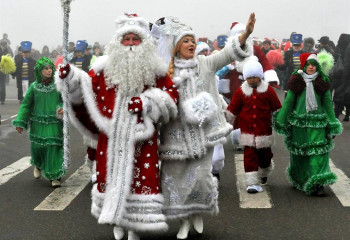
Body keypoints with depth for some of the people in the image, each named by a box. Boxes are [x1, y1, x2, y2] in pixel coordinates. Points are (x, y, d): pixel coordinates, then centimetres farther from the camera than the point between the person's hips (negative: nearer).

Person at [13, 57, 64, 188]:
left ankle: (55, 176, 8)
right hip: (38, 124, 1)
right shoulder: (34, 87, -1)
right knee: (37, 147, 9)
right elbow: (25, 105, 3)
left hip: (54, 124, -1)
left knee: (53, 148, -5)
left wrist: (63, 108, -22)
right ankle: (38, 165, 43)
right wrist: (20, 122, -1)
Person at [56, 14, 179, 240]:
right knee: (112, 173, 10)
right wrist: (72, 77, -13)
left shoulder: (155, 68, 2)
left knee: (141, 177, 0)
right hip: (112, 136, 1)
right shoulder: (106, 66, 4)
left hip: (141, 136, -1)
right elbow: (88, 88, 6)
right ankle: (116, 219, 29)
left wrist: (147, 102, -13)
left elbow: (172, 95, 2)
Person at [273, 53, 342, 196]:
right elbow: (288, 101, 6)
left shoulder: (322, 82, 2)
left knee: (318, 153, -9)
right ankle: (299, 180, 30)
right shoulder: (297, 81, 2)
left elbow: (328, 104, 5)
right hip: (299, 122, 1)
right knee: (299, 154, 11)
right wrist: (281, 122, 6)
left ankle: (318, 184, -10)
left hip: (318, 123, -1)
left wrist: (332, 126, 3)